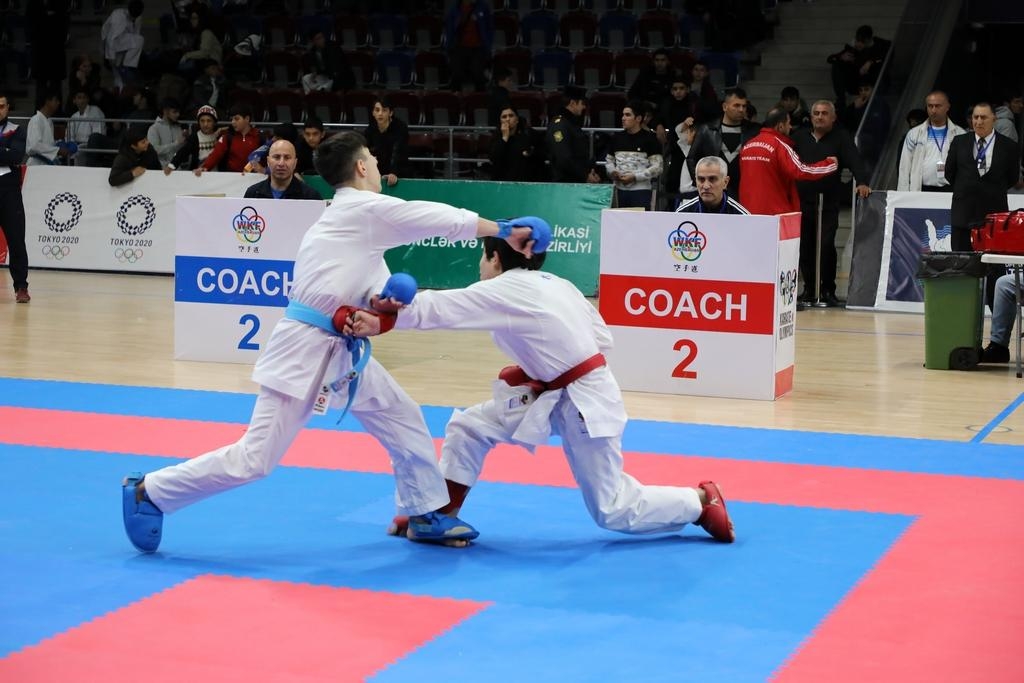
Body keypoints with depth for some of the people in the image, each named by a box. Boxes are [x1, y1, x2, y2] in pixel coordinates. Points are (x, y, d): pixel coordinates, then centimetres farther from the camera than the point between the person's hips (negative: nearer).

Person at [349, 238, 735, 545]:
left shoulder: (505, 291, -19)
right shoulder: (556, 285, 5)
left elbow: (438, 307, -22)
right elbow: (602, 338, 8)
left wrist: (381, 321, -22)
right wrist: (550, 360, 9)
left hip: (584, 404, -9)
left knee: (612, 512, 1)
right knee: (468, 428, 2)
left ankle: (701, 501, 17)